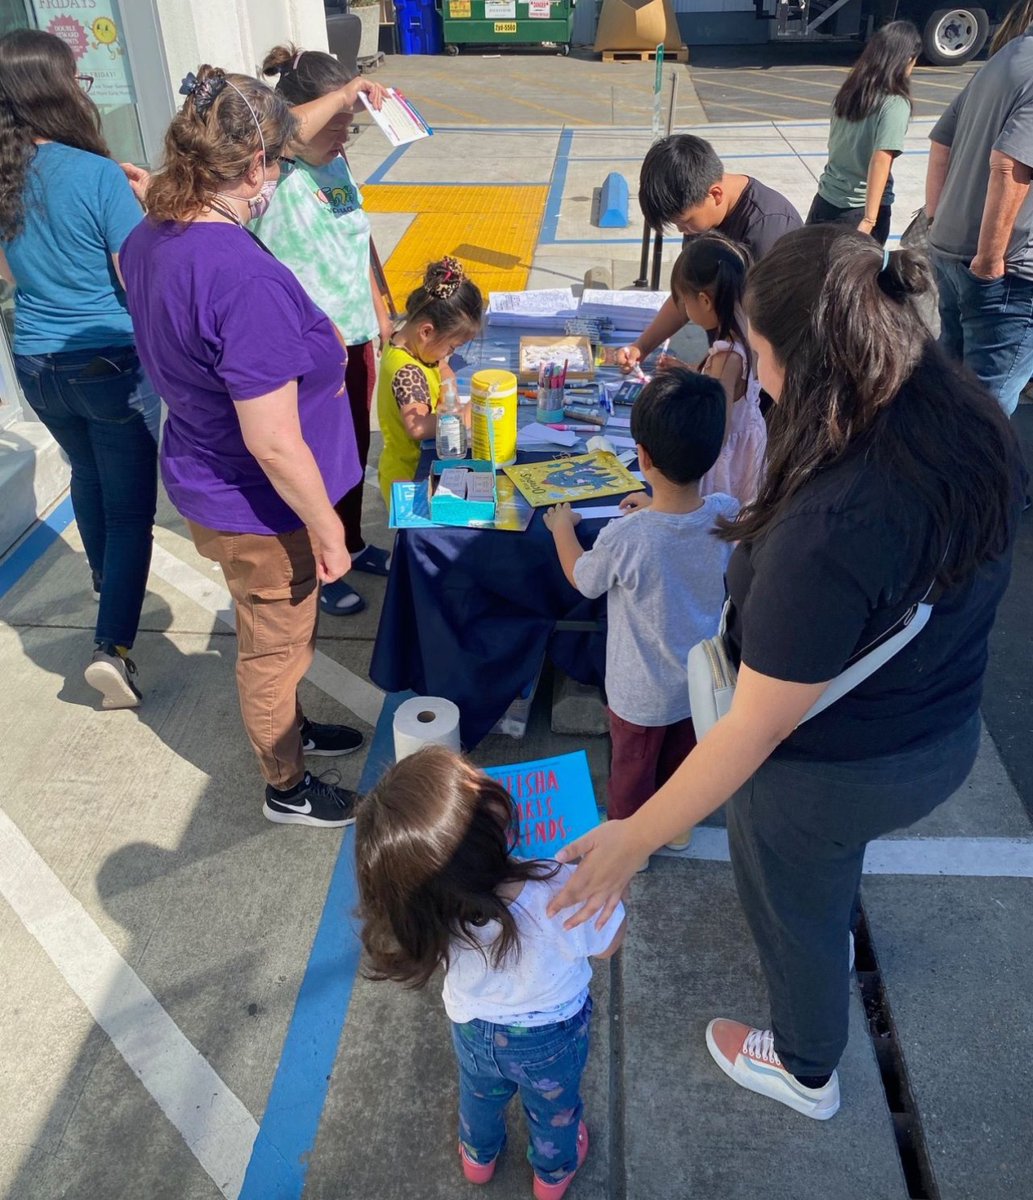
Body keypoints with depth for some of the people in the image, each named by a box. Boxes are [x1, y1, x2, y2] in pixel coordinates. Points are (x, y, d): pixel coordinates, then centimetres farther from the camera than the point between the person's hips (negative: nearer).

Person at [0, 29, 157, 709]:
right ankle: (113, 645, -5)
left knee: (88, 476, 28)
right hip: (112, 364, -6)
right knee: (131, 504, 3)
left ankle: (108, 587, 49)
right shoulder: (97, 175, -19)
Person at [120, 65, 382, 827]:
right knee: (276, 646, 14)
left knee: (276, 634, 28)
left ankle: (288, 728, 52)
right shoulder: (248, 279, -32)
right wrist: (327, 528, -18)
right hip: (259, 509, -8)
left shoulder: (148, 240, -5)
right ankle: (288, 788, 37)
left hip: (203, 479, 8)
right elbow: (273, 443, -29)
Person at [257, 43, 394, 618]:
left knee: (355, 450, 21)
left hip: (355, 337, 7)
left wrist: (379, 308, 18)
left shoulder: (338, 165, 4)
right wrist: (342, 94, -38)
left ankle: (351, 543, 44)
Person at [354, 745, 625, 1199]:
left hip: (474, 1027, 2)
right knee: (554, 1108, 32)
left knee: (480, 1095, 36)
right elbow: (607, 944, -22)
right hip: (552, 1033, -2)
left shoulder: (423, 907, -36)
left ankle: (478, 1156, 65)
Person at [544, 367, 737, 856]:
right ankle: (677, 824, 53)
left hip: (642, 692, -4)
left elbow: (583, 580, -11)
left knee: (632, 768, 23)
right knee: (682, 756, 29)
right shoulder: (727, 514, -21)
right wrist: (656, 511, 10)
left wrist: (562, 528, 5)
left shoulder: (625, 538, -34)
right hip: (703, 681, 4)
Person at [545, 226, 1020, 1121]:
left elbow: (757, 729, -33)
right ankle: (831, 935, 72)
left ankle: (806, 1070, 55)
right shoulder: (973, 423, -16)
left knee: (791, 908, 25)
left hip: (834, 770, -7)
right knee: (830, 858, 38)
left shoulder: (830, 529, -41)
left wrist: (633, 839, -23)